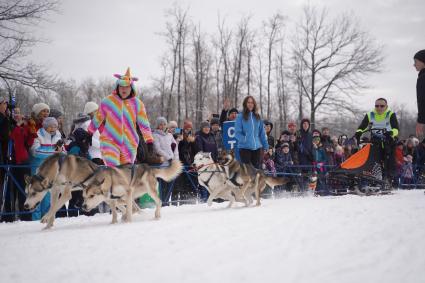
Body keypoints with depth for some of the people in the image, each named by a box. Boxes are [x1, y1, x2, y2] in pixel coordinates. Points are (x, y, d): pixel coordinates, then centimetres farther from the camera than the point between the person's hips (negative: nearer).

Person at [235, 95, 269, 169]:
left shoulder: (257, 117, 11)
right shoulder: (240, 116, -2)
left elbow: (262, 133, 13)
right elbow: (237, 132, -6)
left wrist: (265, 145, 7)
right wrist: (244, 139, -24)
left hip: (257, 147, 4)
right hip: (245, 147, -4)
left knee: (256, 168, 8)